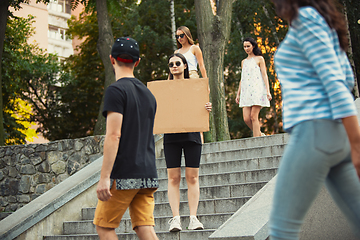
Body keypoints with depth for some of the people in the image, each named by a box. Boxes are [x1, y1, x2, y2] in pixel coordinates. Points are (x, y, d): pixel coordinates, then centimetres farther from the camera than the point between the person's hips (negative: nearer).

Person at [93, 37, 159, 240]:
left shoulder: (116, 90, -8)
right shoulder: (148, 94, 15)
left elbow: (113, 135, -16)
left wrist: (104, 177, -17)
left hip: (124, 175, -7)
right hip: (148, 174, 7)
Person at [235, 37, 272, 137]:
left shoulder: (259, 59, 8)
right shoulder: (243, 62, 23)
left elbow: (264, 75, 1)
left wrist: (268, 91, -10)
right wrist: (238, 94, 19)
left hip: (257, 90, -5)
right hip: (246, 92, 5)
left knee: (253, 116, -13)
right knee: (246, 118, -7)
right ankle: (260, 135, 11)